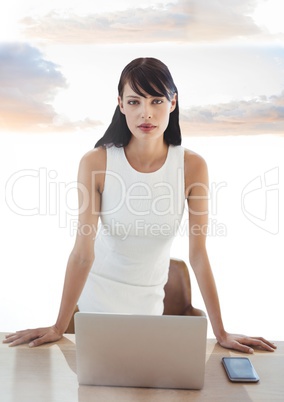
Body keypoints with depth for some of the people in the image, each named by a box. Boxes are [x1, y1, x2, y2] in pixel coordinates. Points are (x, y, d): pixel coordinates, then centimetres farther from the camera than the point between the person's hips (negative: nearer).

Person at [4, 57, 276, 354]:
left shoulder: (192, 167, -18)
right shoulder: (95, 163, -22)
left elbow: (198, 254, -16)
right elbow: (83, 252, -20)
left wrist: (221, 333, -14)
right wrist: (58, 328, -17)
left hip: (149, 301, 2)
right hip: (96, 296, -1)